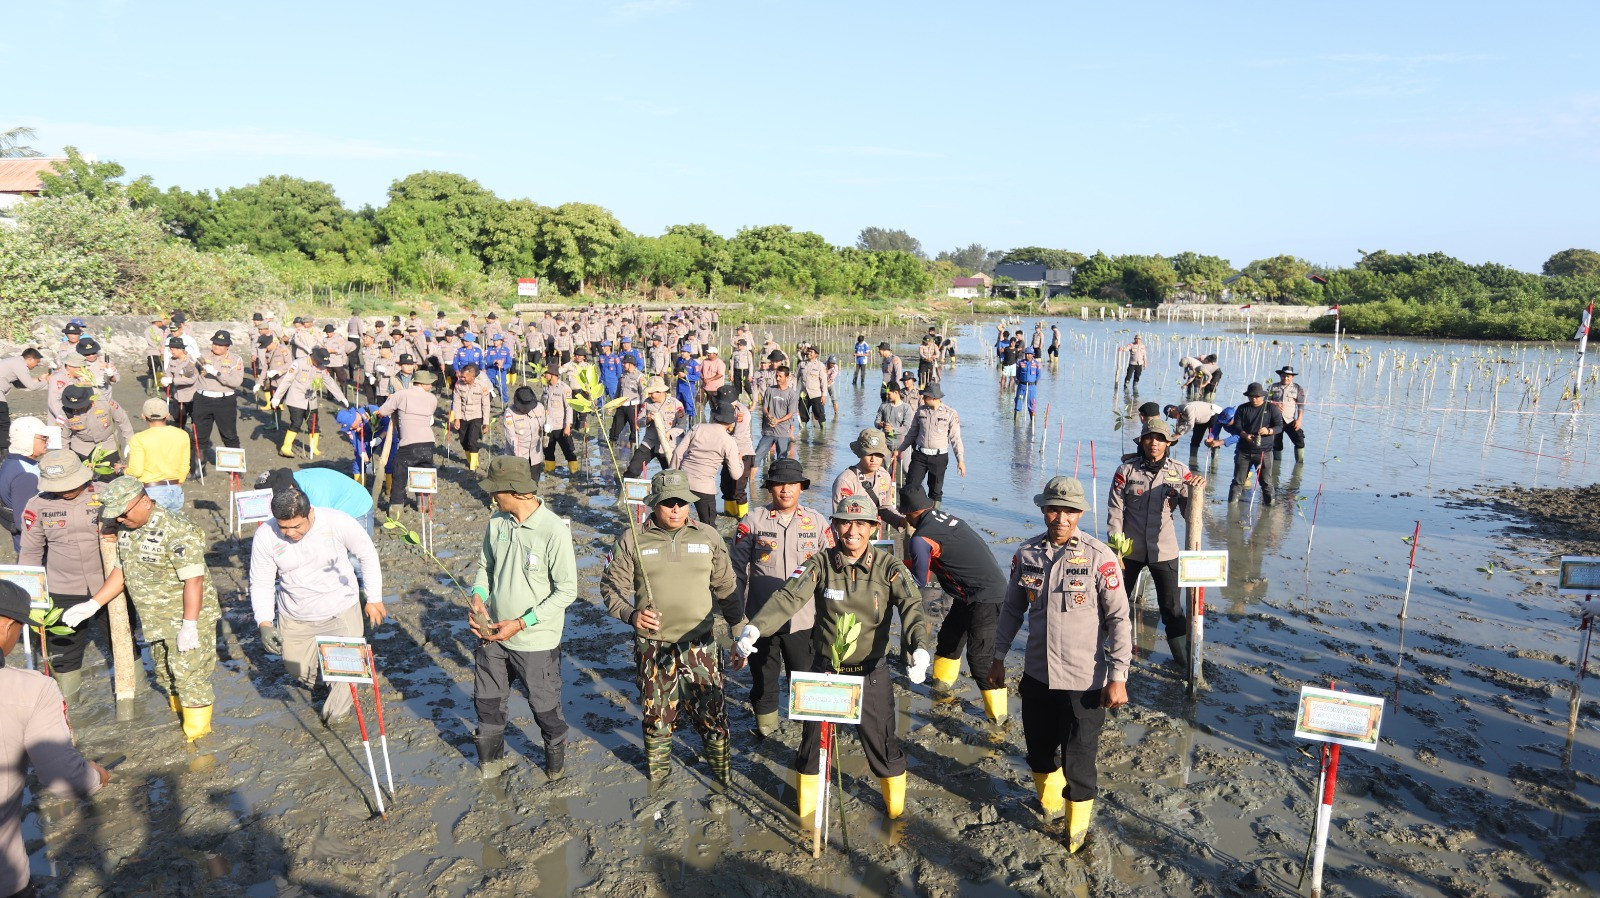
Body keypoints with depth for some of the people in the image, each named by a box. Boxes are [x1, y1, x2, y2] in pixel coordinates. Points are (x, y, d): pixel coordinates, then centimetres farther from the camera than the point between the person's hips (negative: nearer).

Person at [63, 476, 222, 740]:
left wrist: (189, 626, -26)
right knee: (166, 674, 20)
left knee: (190, 677, -3)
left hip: (187, 619, -9)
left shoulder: (178, 531, -25)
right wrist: (92, 605, 7)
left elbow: (193, 580, -26)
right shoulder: (127, 529, 4)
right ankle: (180, 719, 39)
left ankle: (197, 737, 10)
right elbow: (121, 571, 14)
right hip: (155, 620, 9)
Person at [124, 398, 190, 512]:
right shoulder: (182, 435, 3)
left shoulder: (138, 439, -9)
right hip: (176, 490, 4)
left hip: (151, 492, -4)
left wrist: (123, 470, 11)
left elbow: (136, 471, -10)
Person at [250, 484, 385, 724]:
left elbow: (368, 555, -8)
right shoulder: (264, 536, -20)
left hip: (340, 611, -2)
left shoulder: (338, 522, -24)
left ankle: (337, 709, 30)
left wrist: (374, 599, -4)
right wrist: (264, 624, -22)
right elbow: (261, 583, -8)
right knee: (299, 672, 12)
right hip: (294, 618, 2)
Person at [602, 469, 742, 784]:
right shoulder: (632, 540, -3)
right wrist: (631, 614, -18)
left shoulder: (708, 537, 1)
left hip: (700, 643, 0)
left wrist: (740, 637, 5)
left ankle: (722, 768, 26)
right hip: (652, 646, 0)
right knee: (656, 713, 13)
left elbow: (726, 589, 6)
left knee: (711, 711, 3)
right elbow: (612, 586, 2)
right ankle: (656, 773, 37)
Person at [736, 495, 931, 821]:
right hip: (824, 670, 1)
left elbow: (911, 608, -22)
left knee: (881, 743, 9)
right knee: (813, 740, 13)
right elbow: (787, 597, -21)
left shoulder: (889, 567, -10)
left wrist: (920, 650, -42)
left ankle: (895, 807, 37)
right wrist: (753, 628, -39)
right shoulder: (820, 563, -9)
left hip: (871, 673, -1)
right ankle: (806, 807, 40)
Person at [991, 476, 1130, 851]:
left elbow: (1119, 618, -10)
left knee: (1078, 759, 4)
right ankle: (1049, 801, 48)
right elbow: (1011, 608, 10)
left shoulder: (1099, 557, -13)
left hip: (1084, 680, -4)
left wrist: (1117, 676, -12)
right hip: (1036, 675, 4)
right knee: (1038, 749, 19)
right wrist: (998, 658, 12)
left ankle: (1077, 827, 30)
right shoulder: (1026, 553, -1)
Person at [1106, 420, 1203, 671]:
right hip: (1130, 549, 0)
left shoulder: (1180, 471, -3)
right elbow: (1115, 511, -6)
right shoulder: (1126, 470, -7)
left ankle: (1185, 660, 17)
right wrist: (1115, 548, -10)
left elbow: (1190, 513, -2)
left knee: (1172, 608, 4)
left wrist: (1197, 491, -21)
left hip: (1164, 551, 0)